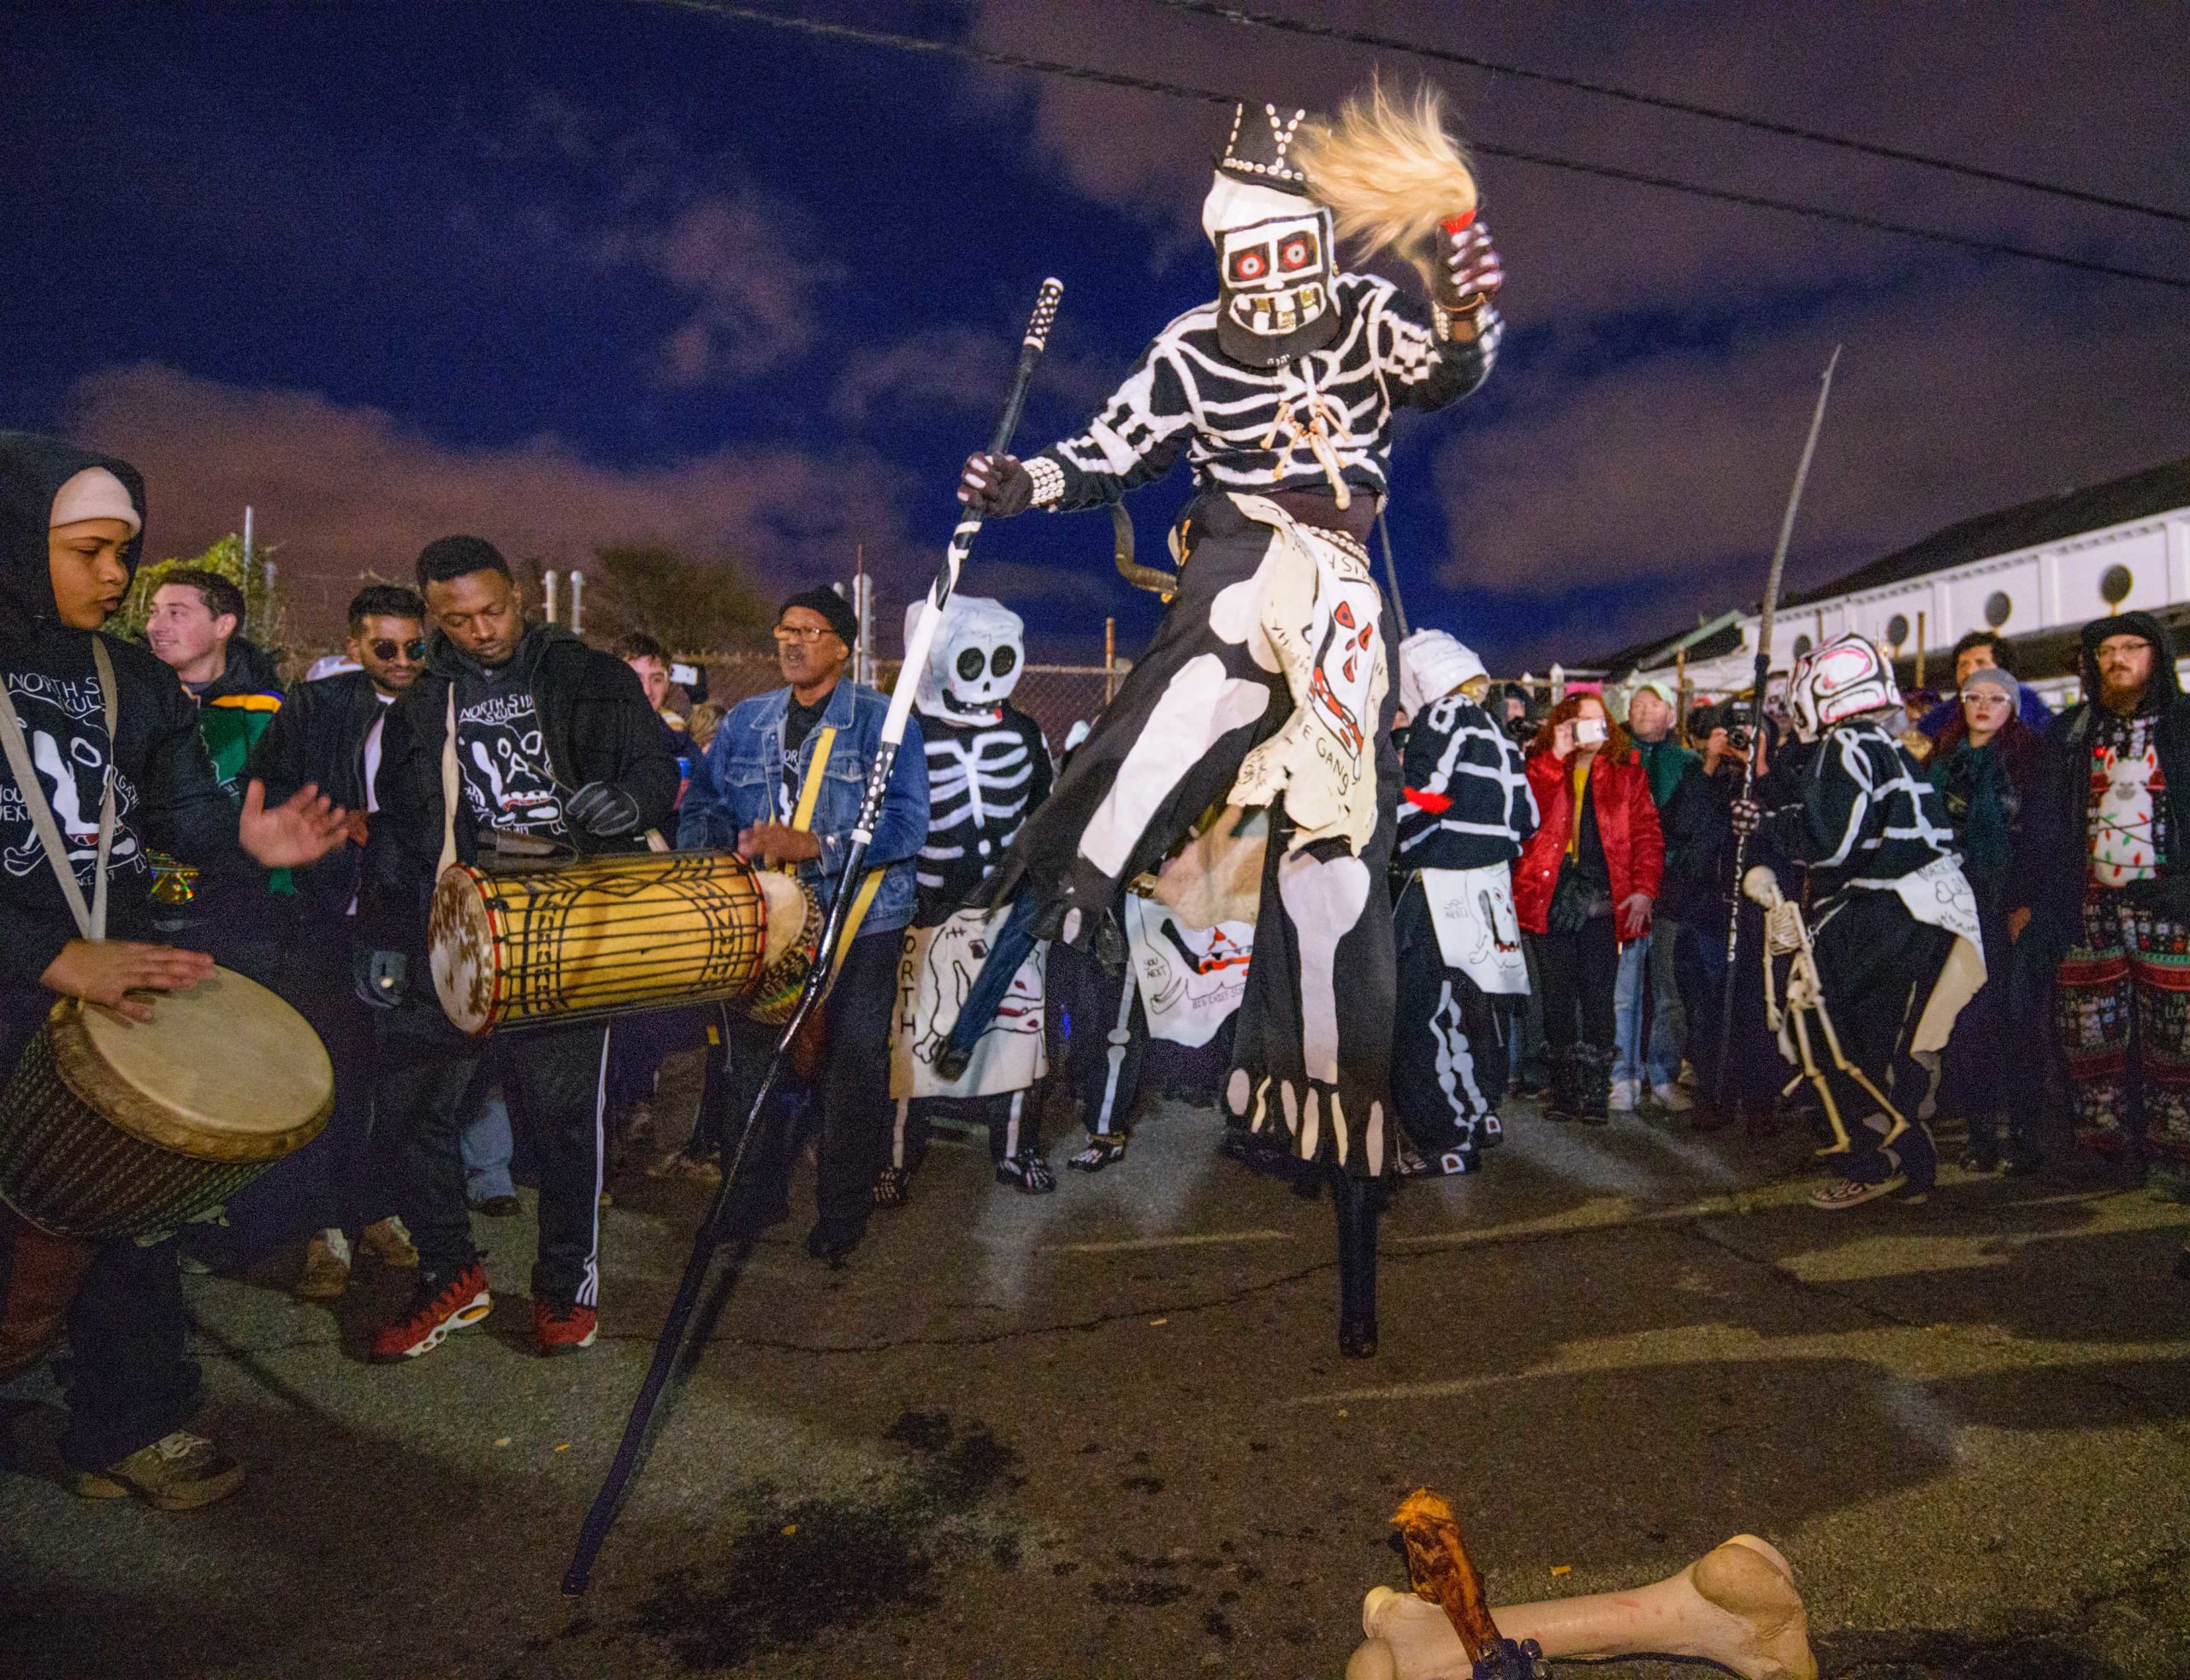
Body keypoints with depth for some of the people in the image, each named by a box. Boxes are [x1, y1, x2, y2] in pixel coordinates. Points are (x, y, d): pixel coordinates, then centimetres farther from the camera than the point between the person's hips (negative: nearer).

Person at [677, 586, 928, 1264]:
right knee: (753, 1060, 13)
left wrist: (811, 845, -24)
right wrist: (708, 852, -13)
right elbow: (704, 807, 9)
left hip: (858, 924, -4)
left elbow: (905, 823, -16)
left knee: (852, 1070, 5)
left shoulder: (883, 721, -6)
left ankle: (842, 1213, 23)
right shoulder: (745, 721, 11)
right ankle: (756, 1196, 32)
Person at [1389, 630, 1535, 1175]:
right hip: (1490, 886, 9)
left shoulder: (1441, 720, -10)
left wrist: (1393, 846, -4)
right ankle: (1480, 1115, 33)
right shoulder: (1493, 731, 15)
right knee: (1470, 1006, 20)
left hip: (1444, 894, -9)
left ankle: (1449, 1143, 1)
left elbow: (1414, 803, -20)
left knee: (1424, 1015, -3)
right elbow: (1526, 817, 17)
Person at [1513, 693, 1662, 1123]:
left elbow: (1646, 833, 6)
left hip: (1603, 900, 0)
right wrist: (1556, 756, -11)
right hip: (1550, 897, 1)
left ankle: (1596, 1091, 6)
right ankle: (1563, 1089, 13)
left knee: (1597, 995, -3)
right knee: (1557, 995, 4)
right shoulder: (1542, 767, 10)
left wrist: (1644, 888, -6)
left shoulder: (1626, 772, 11)